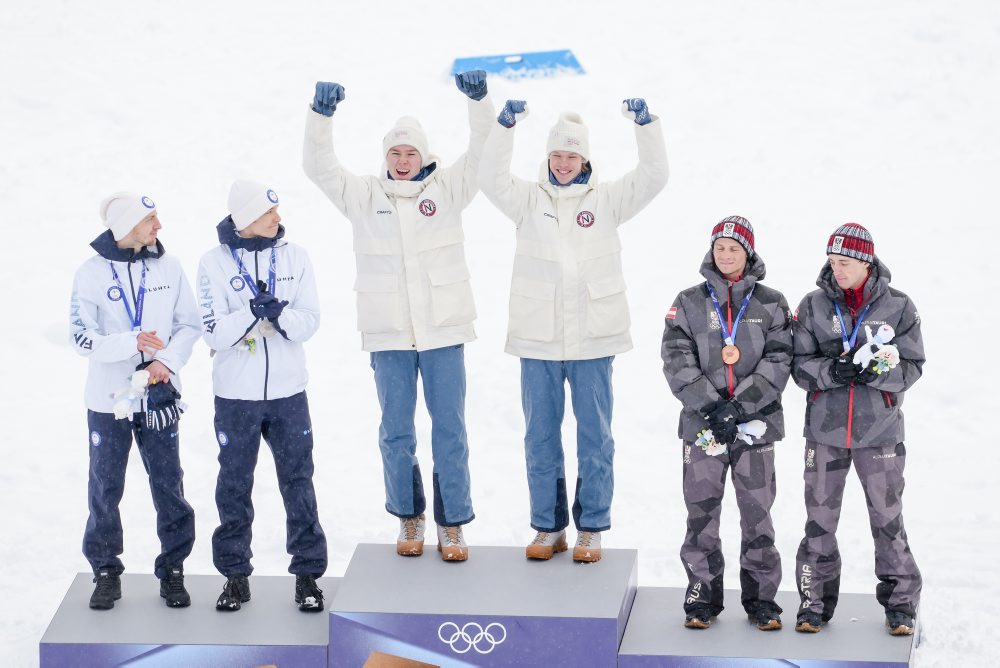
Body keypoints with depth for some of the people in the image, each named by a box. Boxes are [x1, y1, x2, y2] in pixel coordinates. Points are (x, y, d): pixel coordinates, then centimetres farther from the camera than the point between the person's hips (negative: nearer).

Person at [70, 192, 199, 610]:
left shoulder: (168, 266, 1)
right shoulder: (93, 273, -6)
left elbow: (189, 324, 4)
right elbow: (81, 337, -10)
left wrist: (168, 360, -13)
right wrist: (132, 343, -22)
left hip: (158, 396, 2)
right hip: (108, 399, -1)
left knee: (168, 486, 5)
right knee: (105, 489, 6)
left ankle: (172, 568, 17)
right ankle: (106, 571, 19)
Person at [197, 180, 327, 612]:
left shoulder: (294, 256, 0)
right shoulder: (215, 262, -6)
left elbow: (310, 321, -3)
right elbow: (214, 332, -11)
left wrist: (282, 313, -23)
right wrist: (251, 313, -27)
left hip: (288, 391, 1)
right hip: (235, 395, -1)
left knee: (298, 481, 6)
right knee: (234, 486, 9)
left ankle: (308, 572, 15)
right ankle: (236, 573, 21)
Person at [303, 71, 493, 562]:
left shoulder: (447, 189, 4)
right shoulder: (364, 196, 5)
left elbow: (483, 154, -5)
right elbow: (318, 166, -2)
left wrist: (479, 99, -21)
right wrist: (321, 114, -17)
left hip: (443, 330, -1)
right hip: (387, 335, 1)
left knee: (449, 429, 2)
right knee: (396, 431, 8)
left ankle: (452, 524, 11)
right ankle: (409, 519, 23)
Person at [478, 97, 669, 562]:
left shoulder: (606, 200, 4)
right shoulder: (528, 200, 6)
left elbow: (652, 177, -4)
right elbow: (492, 179, -7)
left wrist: (645, 124, -16)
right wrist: (504, 126, -17)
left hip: (593, 339, -1)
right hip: (538, 338, 1)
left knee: (595, 437, 4)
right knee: (540, 437, 8)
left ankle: (591, 529, 13)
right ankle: (548, 527, 19)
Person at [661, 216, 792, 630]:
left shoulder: (771, 305, 4)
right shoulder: (689, 303, 4)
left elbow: (778, 362, -4)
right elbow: (677, 362, -4)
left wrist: (740, 406, -15)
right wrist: (711, 407, -15)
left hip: (755, 423, 0)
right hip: (701, 424, 0)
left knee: (757, 513, 3)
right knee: (702, 512, 3)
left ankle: (760, 596, 14)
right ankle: (703, 595, 14)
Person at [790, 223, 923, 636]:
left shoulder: (898, 307, -1)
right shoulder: (814, 306, 2)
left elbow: (911, 367, 0)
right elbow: (799, 364, 1)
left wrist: (877, 372, -19)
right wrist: (831, 371, -18)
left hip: (880, 431, -1)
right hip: (825, 430, 1)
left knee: (887, 518, 3)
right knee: (820, 519, 6)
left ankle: (900, 602, 14)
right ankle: (815, 601, 17)